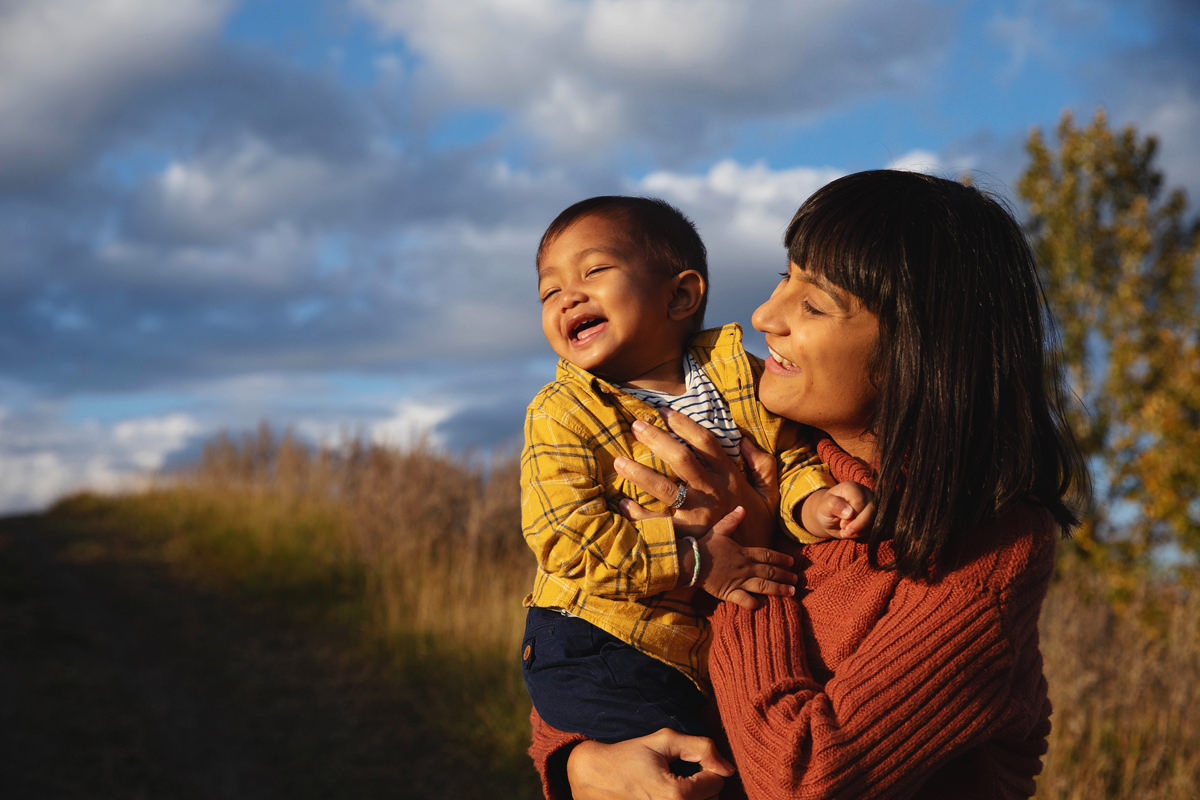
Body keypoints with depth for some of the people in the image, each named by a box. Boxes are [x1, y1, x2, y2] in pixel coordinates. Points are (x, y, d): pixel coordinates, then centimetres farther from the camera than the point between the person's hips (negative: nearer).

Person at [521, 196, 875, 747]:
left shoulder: (740, 377, 2)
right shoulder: (561, 414, -8)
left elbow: (790, 458, 8)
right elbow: (564, 537, -17)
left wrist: (812, 503, -17)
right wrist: (692, 561, -22)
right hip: (592, 654, -4)